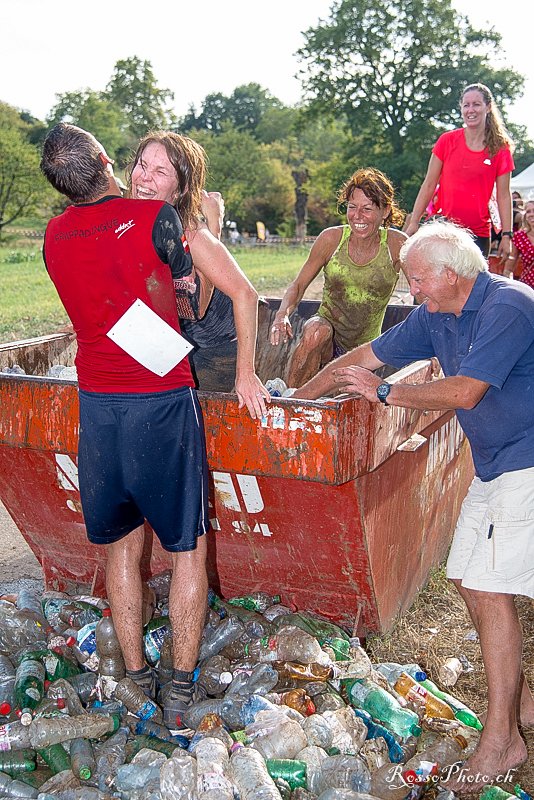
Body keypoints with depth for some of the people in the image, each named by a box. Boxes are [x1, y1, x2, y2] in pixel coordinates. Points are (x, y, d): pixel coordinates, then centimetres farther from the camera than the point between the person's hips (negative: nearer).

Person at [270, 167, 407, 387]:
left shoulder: (396, 244, -8)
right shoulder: (331, 239, -6)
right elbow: (299, 284, 1)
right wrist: (282, 314, -22)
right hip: (327, 338, -1)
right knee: (317, 330, -34)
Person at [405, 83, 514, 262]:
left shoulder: (500, 148, 3)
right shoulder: (447, 141, 3)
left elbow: (503, 195, 3)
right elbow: (429, 185, 5)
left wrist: (507, 234, -3)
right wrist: (414, 222, 0)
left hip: (479, 233, 0)